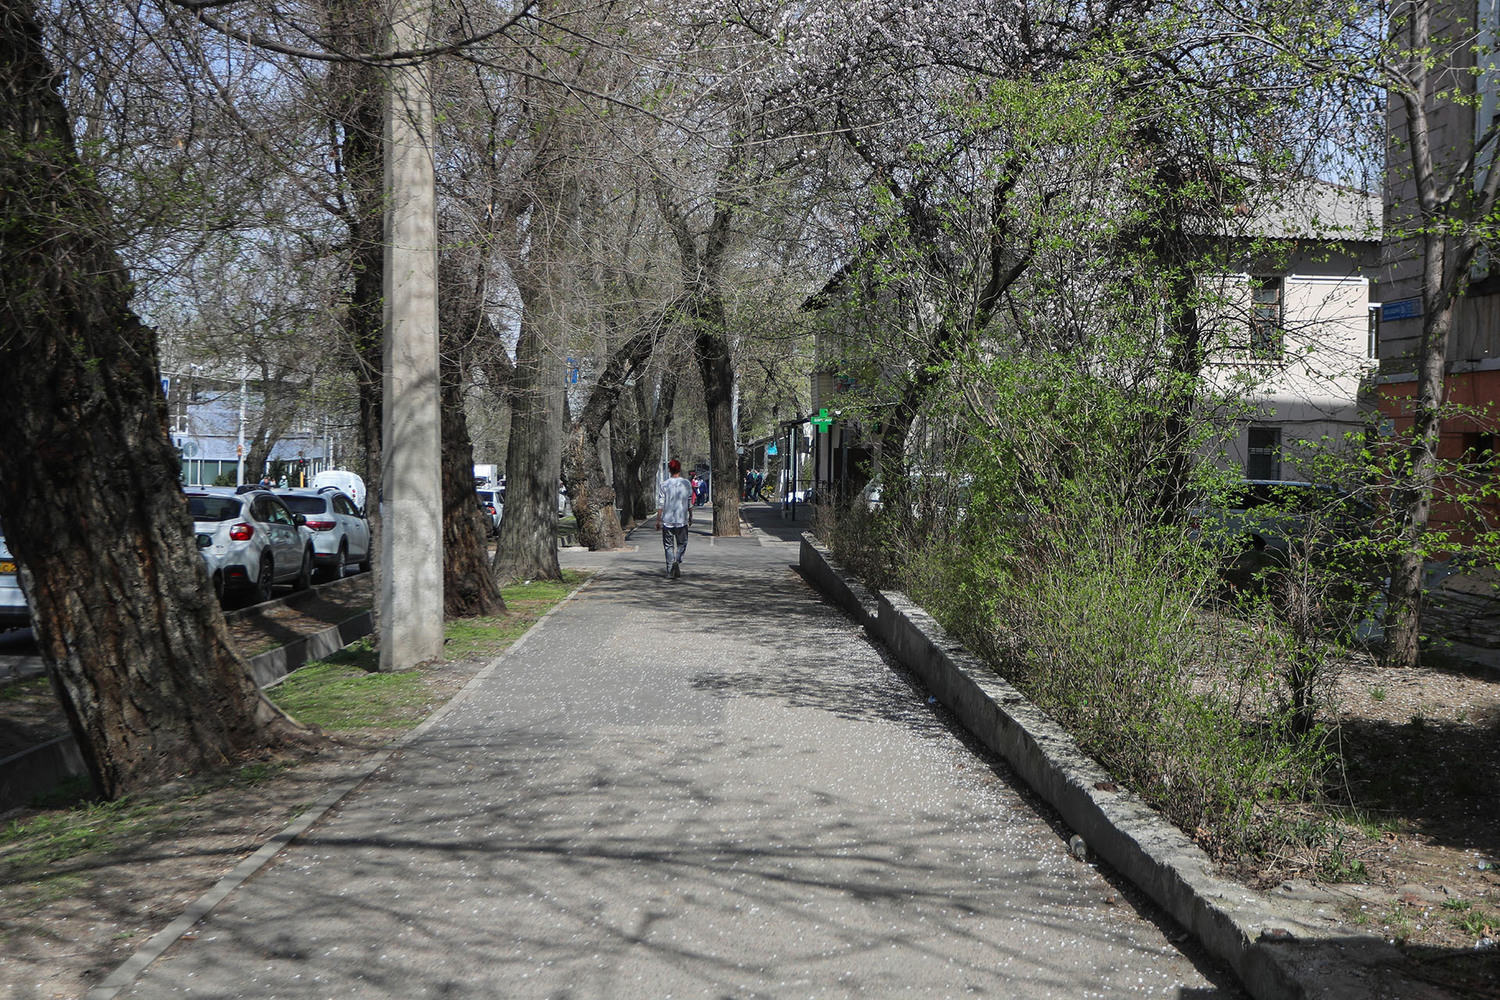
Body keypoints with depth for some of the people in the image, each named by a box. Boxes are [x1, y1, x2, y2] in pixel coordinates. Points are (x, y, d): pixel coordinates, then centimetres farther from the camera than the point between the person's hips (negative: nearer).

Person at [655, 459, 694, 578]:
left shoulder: (665, 485, -5)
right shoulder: (687, 484, -2)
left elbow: (660, 504, -5)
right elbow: (690, 503, 5)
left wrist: (658, 520, 2)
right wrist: (690, 516, 18)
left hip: (667, 519, 0)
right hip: (682, 519, 1)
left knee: (668, 545, 7)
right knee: (682, 543, 15)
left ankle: (670, 570, 1)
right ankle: (677, 560, -11)